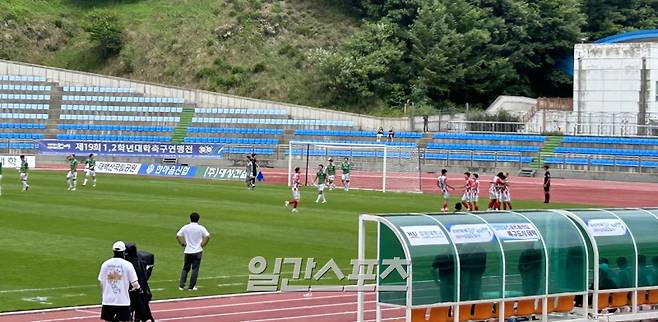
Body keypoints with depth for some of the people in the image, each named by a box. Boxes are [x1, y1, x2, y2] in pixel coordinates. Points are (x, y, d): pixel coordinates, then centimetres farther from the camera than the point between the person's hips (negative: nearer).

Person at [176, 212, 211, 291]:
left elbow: (177, 236, -5)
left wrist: (182, 243, 6)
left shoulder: (185, 227, 0)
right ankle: (192, 286, 4)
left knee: (185, 268, 12)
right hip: (197, 251, -2)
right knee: (195, 269, 4)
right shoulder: (201, 228, -5)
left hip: (187, 251, 2)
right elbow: (208, 236, -15)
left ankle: (181, 285, 6)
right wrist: (203, 244, -2)